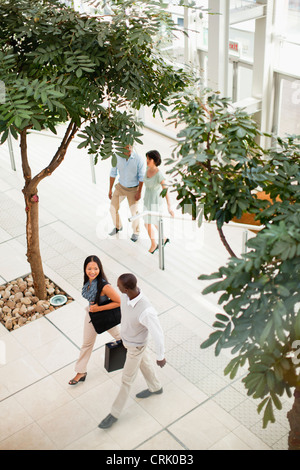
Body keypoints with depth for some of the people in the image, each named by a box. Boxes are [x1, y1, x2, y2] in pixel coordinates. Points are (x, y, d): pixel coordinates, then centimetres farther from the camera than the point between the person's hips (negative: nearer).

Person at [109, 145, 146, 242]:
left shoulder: (139, 159, -26)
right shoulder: (117, 157, -17)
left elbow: (142, 176, -16)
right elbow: (113, 173, -5)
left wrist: (139, 192, -16)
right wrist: (110, 189, -2)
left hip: (133, 189, -3)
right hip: (121, 186, 3)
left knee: (134, 212, 3)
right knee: (113, 209, 5)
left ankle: (136, 232, 30)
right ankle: (118, 227, 34)